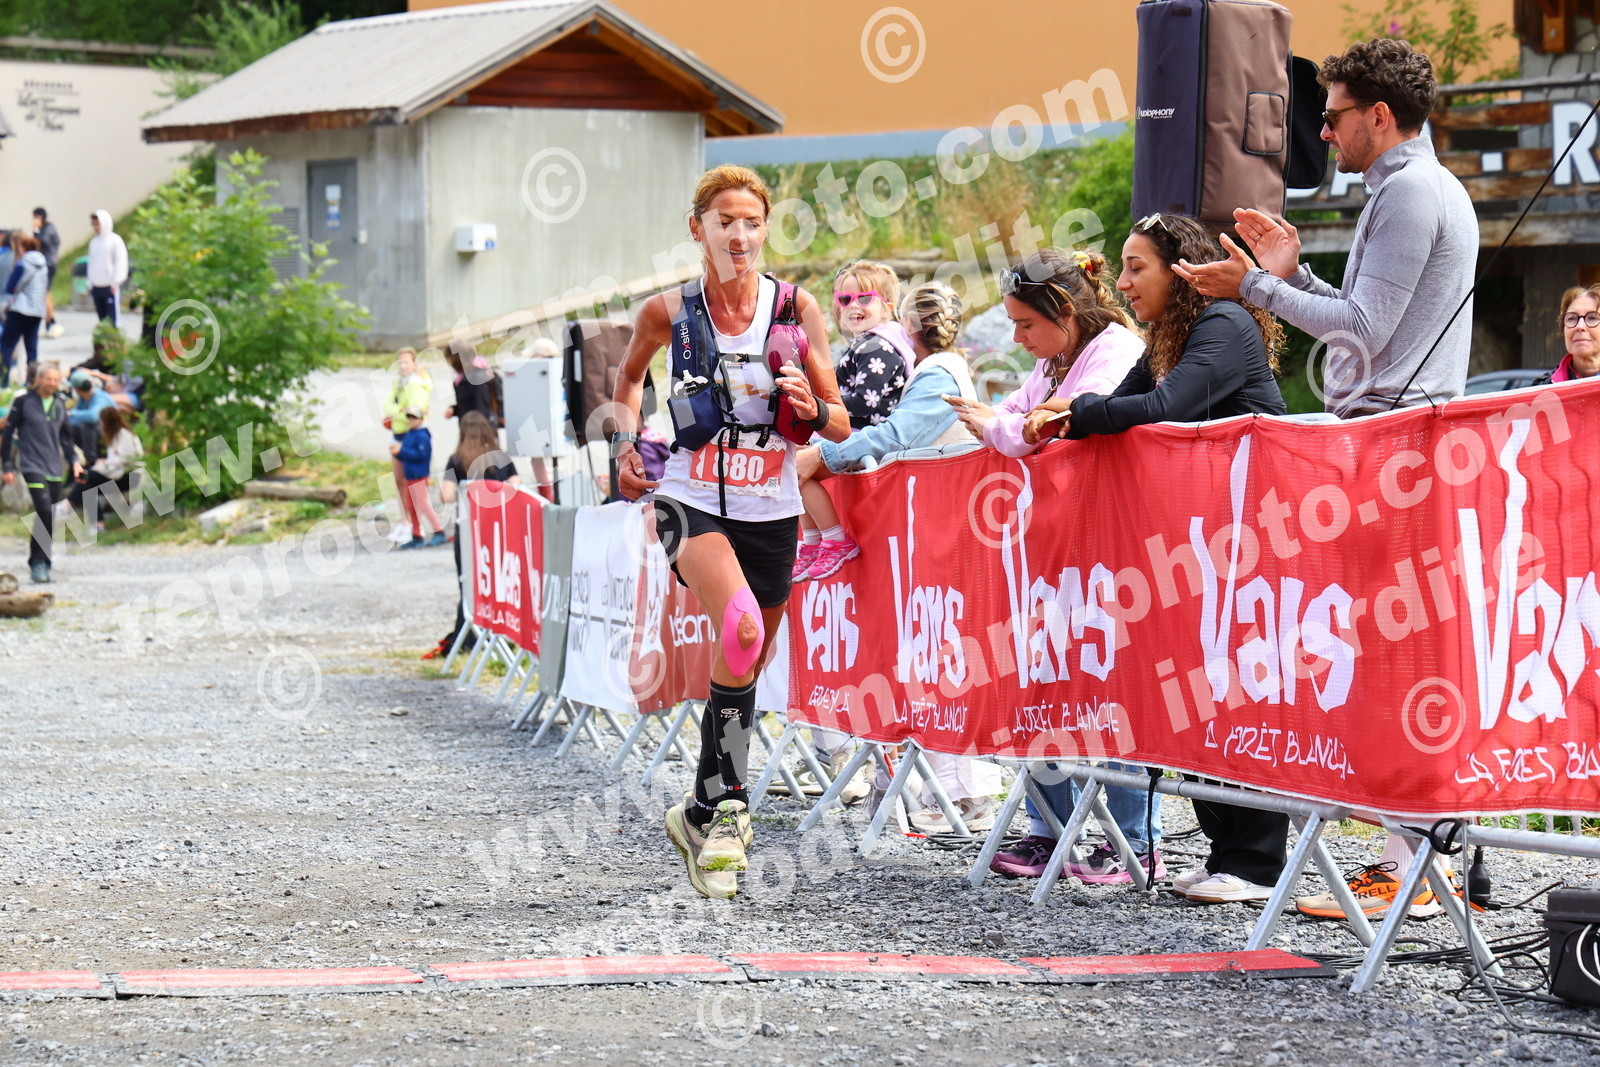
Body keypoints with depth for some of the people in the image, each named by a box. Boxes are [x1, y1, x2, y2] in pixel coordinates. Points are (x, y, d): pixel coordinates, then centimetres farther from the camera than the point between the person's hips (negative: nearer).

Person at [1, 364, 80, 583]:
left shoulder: (60, 404, 12)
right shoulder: (23, 402, -2)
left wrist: (74, 459, 11)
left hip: (55, 469, 5)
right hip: (32, 465, -5)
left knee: (50, 517, 5)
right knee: (45, 511, -20)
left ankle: (43, 564, 15)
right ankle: (38, 563, -13)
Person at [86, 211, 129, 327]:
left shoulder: (115, 240, -5)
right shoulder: (93, 242, 14)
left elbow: (121, 261, -8)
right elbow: (91, 263, 17)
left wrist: (115, 283, -13)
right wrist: (90, 284, 11)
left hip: (110, 287, -6)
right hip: (96, 287, 6)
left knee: (114, 318, -8)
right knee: (102, 318, 9)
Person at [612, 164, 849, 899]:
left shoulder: (796, 308, -2)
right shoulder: (669, 312, -2)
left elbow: (841, 426, 2)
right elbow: (630, 375, 20)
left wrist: (810, 406, -19)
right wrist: (625, 441, 4)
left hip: (769, 511, 3)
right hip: (692, 502, -3)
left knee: (743, 668, 12)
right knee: (741, 629, -31)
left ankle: (702, 813, 30)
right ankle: (730, 804, -22)